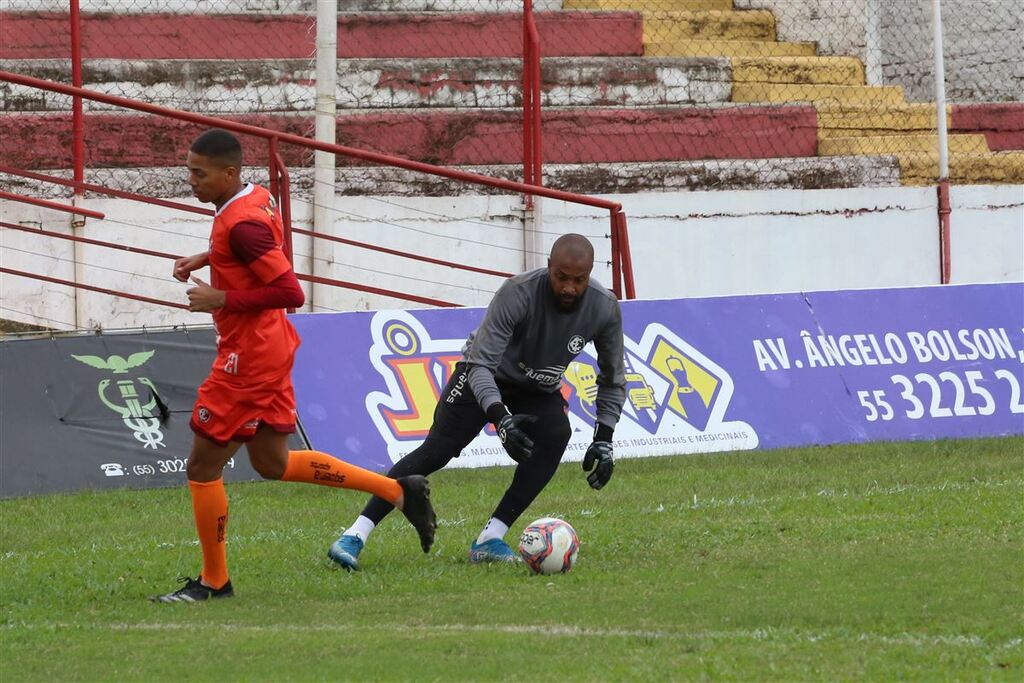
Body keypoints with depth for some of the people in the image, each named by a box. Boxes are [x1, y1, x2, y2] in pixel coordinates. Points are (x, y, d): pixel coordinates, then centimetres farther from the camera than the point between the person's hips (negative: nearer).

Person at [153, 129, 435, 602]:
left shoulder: (240, 224, -23)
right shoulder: (256, 199, 6)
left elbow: (291, 293, -27)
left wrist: (222, 299, -22)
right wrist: (204, 259, 15)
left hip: (248, 360, -10)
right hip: (270, 350, 10)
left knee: (203, 465, 0)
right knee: (272, 463, 19)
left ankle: (213, 582, 11)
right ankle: (399, 491, 20)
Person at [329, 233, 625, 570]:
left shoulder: (604, 308, -20)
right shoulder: (518, 293, -33)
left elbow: (613, 379, -3)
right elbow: (481, 364, -33)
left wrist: (603, 440, -11)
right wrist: (501, 420, -48)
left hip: (540, 390, 4)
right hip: (487, 376, -4)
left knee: (556, 436, -27)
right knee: (436, 450, -17)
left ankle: (489, 540, -24)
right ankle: (354, 537, -15)